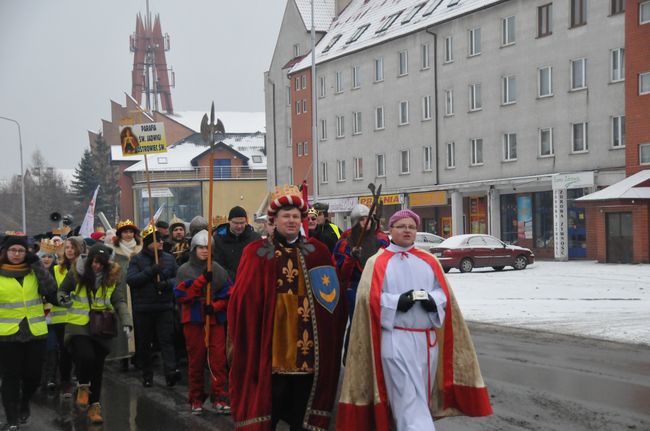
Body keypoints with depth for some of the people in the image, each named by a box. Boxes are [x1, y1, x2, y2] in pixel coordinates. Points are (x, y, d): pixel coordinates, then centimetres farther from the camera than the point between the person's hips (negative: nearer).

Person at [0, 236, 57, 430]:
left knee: (33, 375, 7)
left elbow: (50, 290, -10)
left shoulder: (34, 271, 6)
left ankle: (24, 404, 35)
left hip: (36, 333, 2)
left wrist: (36, 264, -12)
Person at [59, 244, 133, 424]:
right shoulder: (76, 273, -7)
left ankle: (94, 405, 23)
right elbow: (63, 291, 10)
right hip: (79, 326, -2)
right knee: (86, 356, -24)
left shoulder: (113, 276, -4)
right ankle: (82, 386, 7)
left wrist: (126, 322, -22)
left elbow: (120, 301, -8)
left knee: (97, 368, 8)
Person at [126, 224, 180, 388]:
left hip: (165, 307, 1)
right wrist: (150, 271, -18)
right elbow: (131, 279, -11)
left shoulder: (169, 258, 9)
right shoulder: (137, 260, 1)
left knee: (167, 340, -10)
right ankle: (147, 376, 16)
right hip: (142, 308, -1)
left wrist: (167, 284, -14)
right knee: (144, 343, 6)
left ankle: (171, 372, -19)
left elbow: (177, 279, 7)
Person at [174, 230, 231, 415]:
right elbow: (182, 294, -11)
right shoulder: (185, 270, 1)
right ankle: (196, 399, 15)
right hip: (194, 320, -1)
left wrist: (215, 306, -13)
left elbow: (228, 294, 4)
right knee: (196, 359, 5)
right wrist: (202, 280, -19)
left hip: (216, 319, 1)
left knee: (218, 358, -5)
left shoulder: (218, 270, 5)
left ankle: (219, 398, -1)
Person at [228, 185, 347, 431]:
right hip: (271, 343, -3)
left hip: (307, 344, 3)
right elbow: (243, 299, -5)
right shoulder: (257, 253, 0)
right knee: (269, 407, 2)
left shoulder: (317, 252, 10)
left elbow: (334, 296, 11)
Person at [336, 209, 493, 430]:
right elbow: (370, 298, -6)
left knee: (420, 396, 13)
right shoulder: (377, 262, 2)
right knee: (408, 399, -11)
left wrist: (432, 300, -12)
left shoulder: (429, 261, 14)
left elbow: (444, 292, 10)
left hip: (427, 339, 5)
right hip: (396, 340, -5)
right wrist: (398, 301, -20)